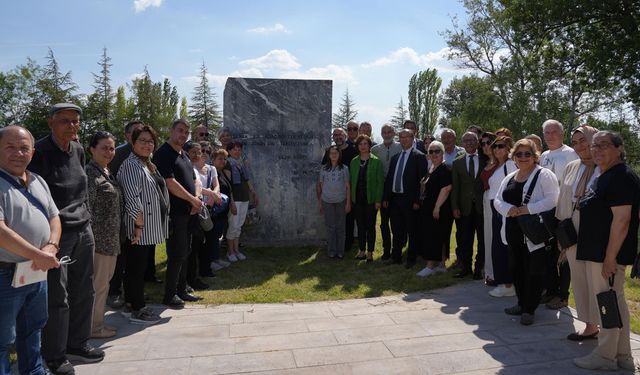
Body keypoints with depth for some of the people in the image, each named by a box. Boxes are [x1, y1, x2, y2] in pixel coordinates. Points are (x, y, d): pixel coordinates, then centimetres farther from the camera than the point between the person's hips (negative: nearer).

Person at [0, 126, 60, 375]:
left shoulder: (39, 182, 9)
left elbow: (54, 217, 10)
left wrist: (50, 247, -9)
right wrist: (38, 255, -21)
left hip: (38, 273, 8)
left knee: (33, 329, 24)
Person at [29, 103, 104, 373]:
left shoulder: (78, 150, 10)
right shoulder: (39, 153, -11)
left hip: (83, 230, 7)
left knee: (83, 291, 14)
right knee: (57, 296, 0)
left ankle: (77, 343, 29)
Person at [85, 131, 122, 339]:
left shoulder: (108, 172, 14)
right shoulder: (89, 172, -14)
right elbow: (86, 205, -19)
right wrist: (92, 234, -20)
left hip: (111, 238, 9)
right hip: (99, 237, -9)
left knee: (103, 281, 15)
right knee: (98, 282, 0)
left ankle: (97, 322, 27)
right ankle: (94, 327, 13)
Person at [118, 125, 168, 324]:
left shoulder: (149, 165, 17)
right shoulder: (131, 165, -13)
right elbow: (132, 199, -22)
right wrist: (139, 225, -21)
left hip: (150, 228, 9)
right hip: (139, 228, -9)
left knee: (138, 267, 16)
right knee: (136, 267, 1)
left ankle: (135, 305, 26)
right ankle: (136, 310, 11)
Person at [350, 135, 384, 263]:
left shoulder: (376, 161, -5)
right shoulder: (354, 161, 7)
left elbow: (380, 181, -7)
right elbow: (351, 180, 9)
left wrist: (378, 200, -11)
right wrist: (351, 197, 3)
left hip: (371, 199, -4)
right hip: (357, 198, 4)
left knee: (370, 226, 5)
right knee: (360, 226, 11)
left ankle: (370, 252, 15)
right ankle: (362, 251, 21)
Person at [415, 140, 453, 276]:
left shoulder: (444, 170, -14)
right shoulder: (431, 169, 13)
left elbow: (446, 189, -21)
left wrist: (437, 208, -22)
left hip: (438, 210, -9)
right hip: (428, 209, 9)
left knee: (432, 237, -5)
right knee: (439, 238, 13)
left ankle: (431, 266, 3)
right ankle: (440, 265, 21)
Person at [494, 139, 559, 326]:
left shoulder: (544, 175, -5)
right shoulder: (509, 178, 15)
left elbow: (552, 200, -16)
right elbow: (498, 200, 11)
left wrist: (527, 209, -23)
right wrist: (509, 209, -11)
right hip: (513, 233, 7)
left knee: (533, 271, 1)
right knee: (516, 268, 14)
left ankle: (529, 309, 13)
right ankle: (522, 303, 30)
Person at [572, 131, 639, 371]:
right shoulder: (604, 176, 15)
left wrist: (609, 258, -23)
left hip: (607, 255, -10)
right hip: (597, 253, 10)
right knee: (616, 304, 16)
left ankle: (605, 356, 13)